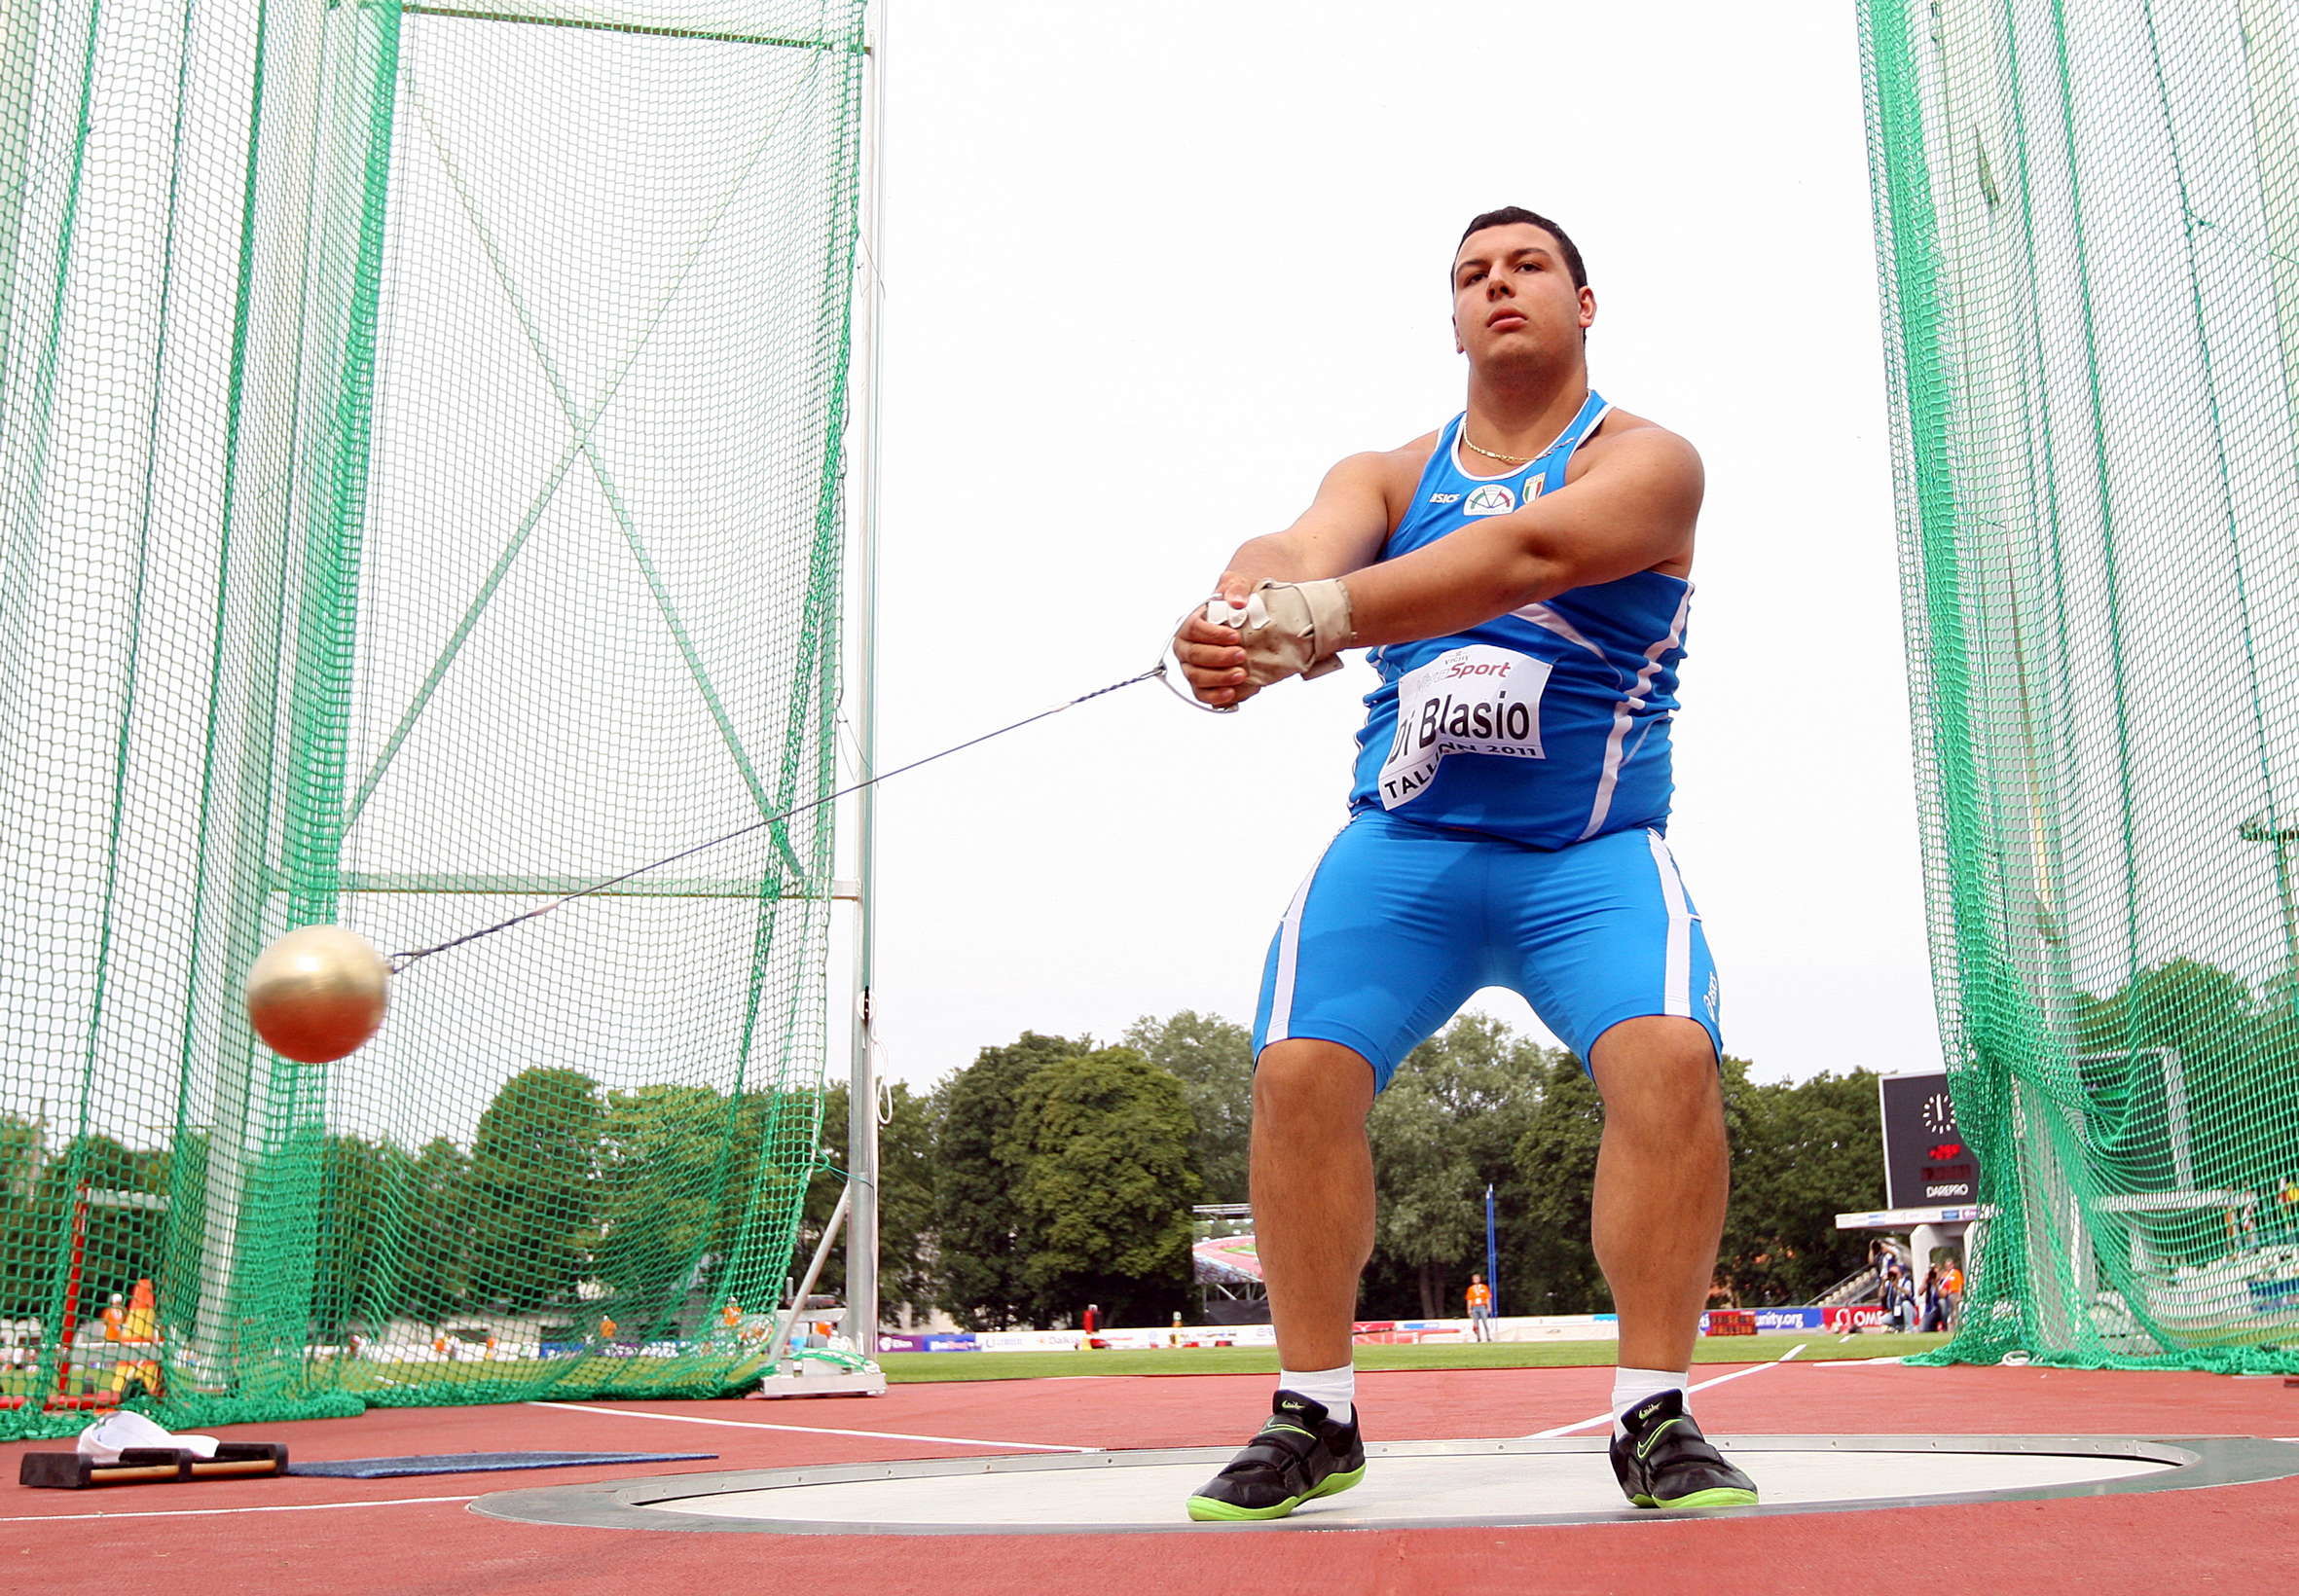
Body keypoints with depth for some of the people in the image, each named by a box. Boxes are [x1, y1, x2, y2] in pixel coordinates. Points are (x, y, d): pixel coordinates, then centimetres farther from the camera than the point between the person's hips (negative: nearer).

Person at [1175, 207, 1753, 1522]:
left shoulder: (1647, 462, -2)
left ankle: (1654, 1415, -9)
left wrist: (1320, 615, -39)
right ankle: (1316, 1413, 1)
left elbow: (1531, 551, -24)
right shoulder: (1387, 476, 11)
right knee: (1298, 1070, -15)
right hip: (1401, 847, 3)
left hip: (1593, 856, -2)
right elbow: (1296, 551, -12)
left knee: (1670, 1056, -25)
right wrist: (1241, 607, -39)